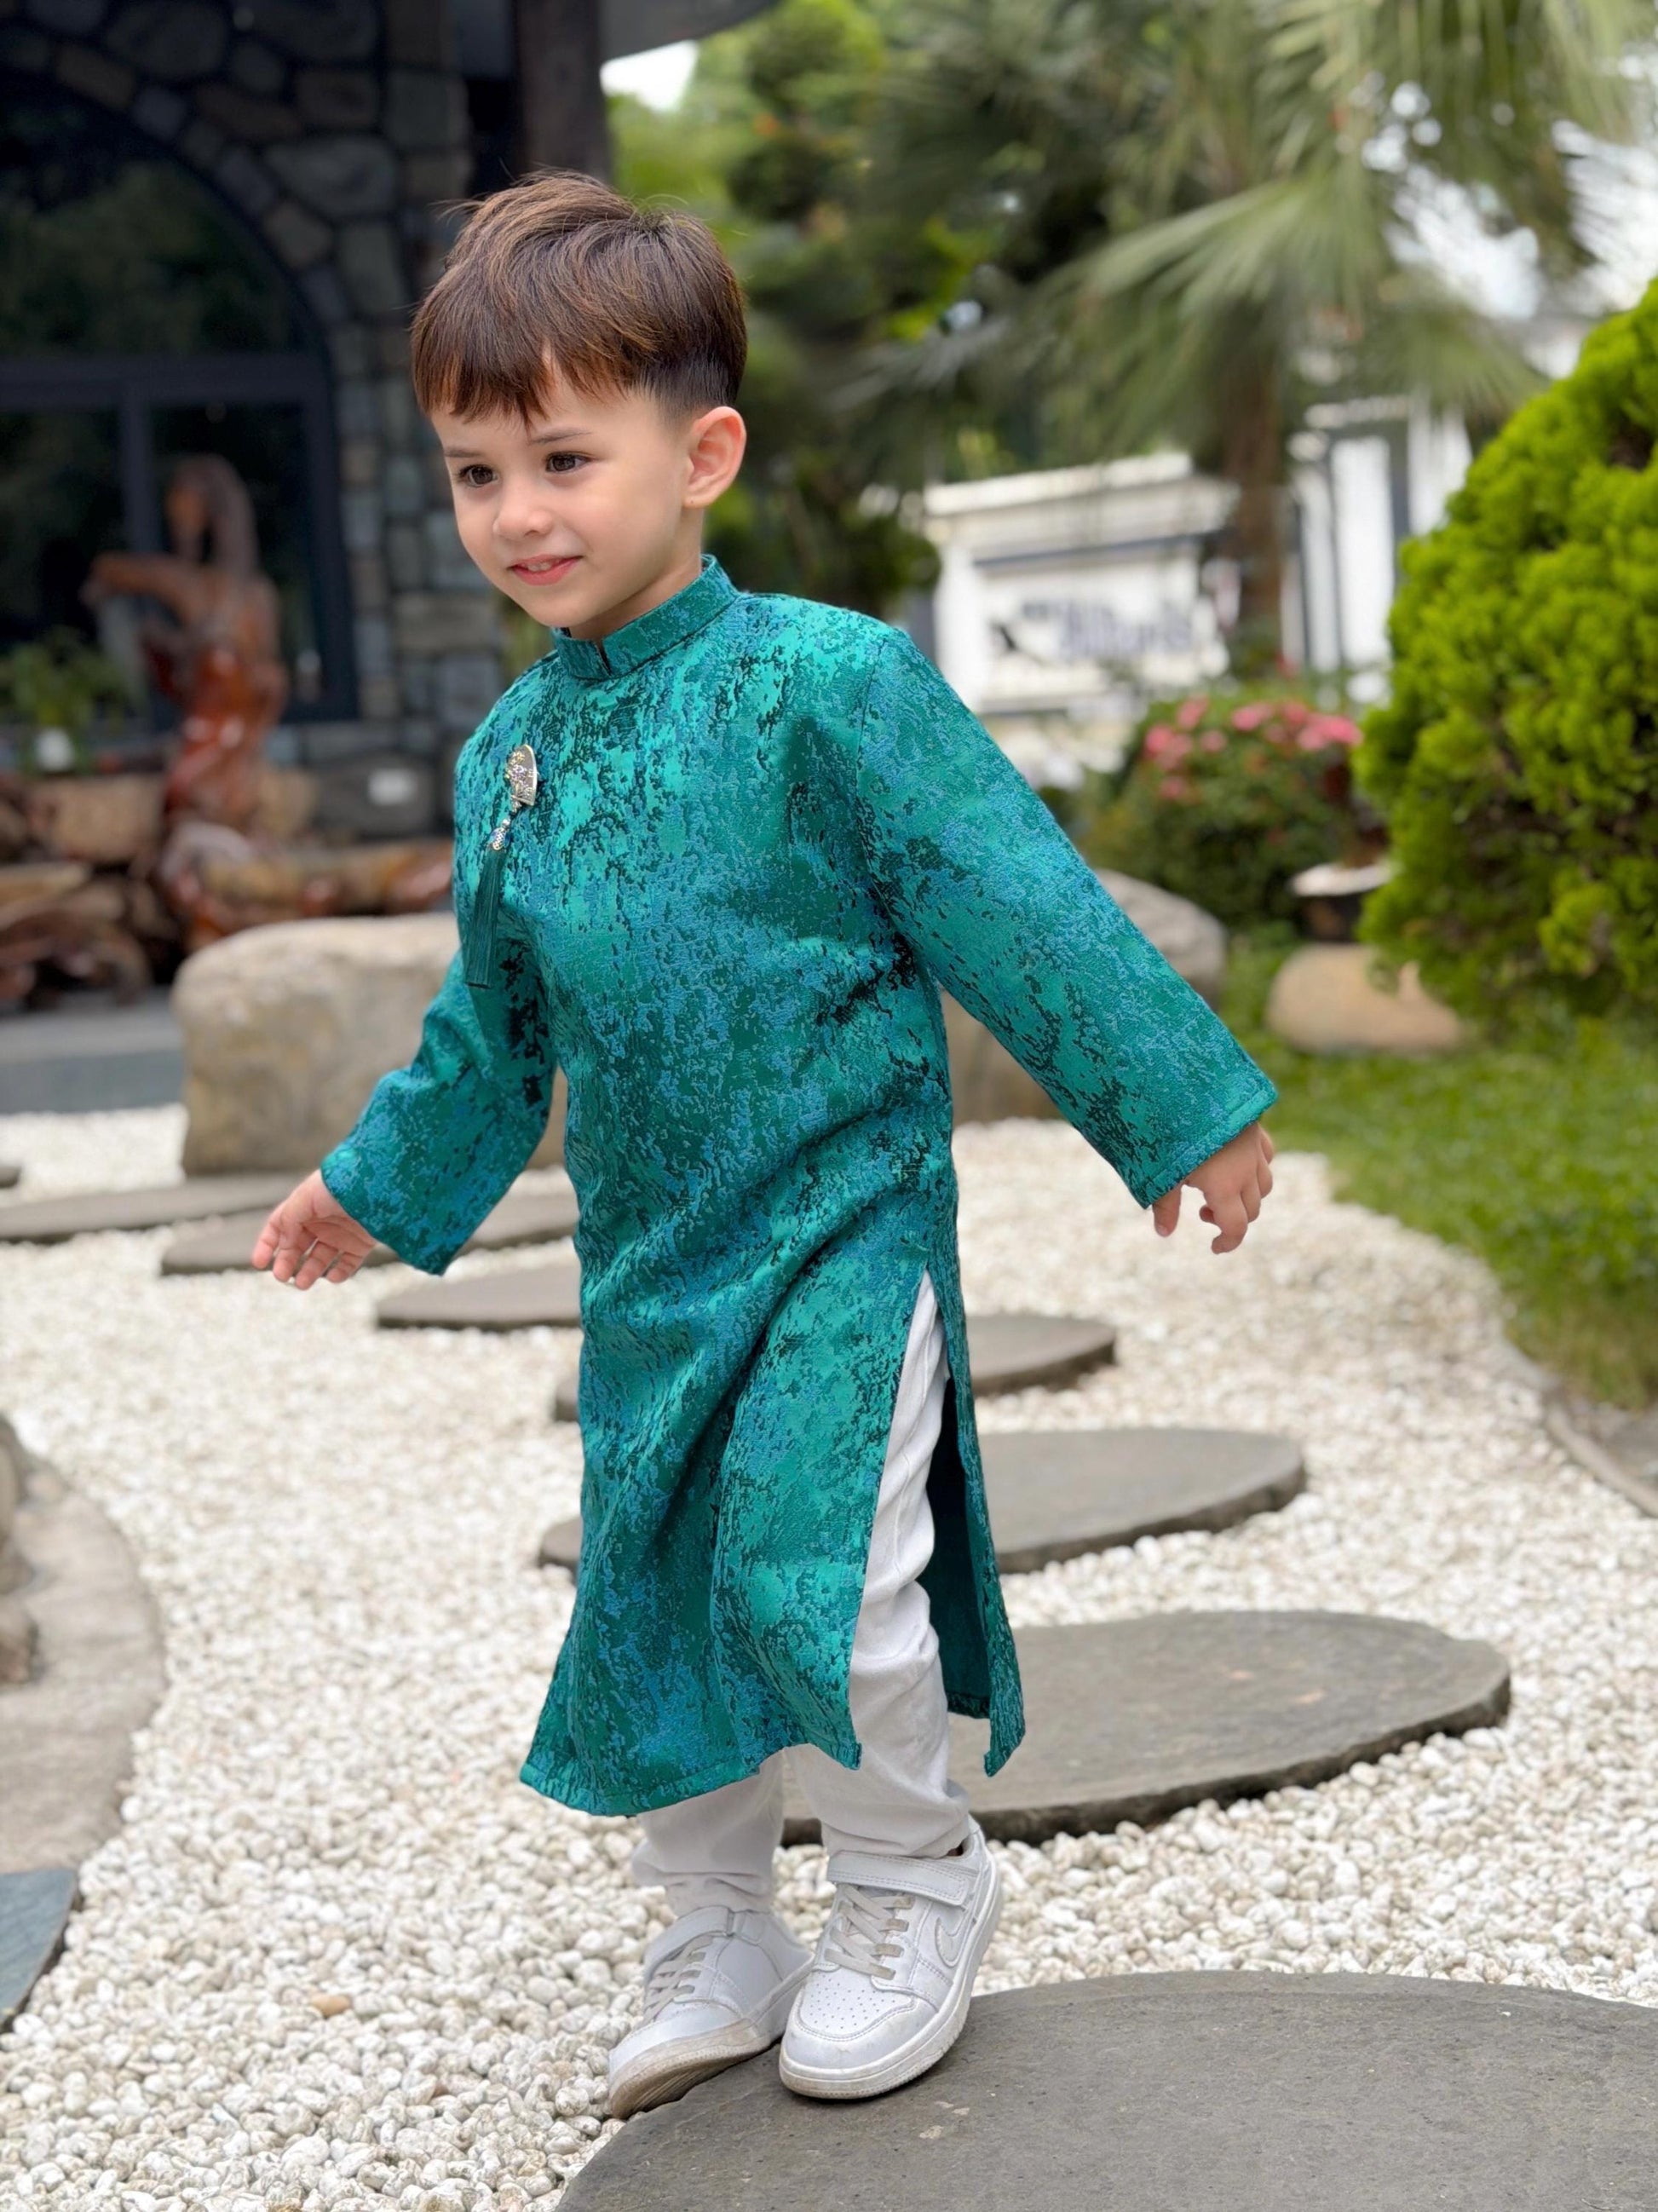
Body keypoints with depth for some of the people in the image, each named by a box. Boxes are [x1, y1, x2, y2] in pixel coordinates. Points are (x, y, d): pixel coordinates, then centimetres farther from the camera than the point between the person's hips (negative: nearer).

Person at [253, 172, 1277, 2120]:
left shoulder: (827, 683, -13)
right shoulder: (509, 755, 6)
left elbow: (1022, 907, -10)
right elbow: (491, 1026, 21)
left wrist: (1178, 1110, -7)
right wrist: (386, 1186, 29)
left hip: (842, 1229, -6)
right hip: (646, 1266, 6)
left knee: (813, 1582, -14)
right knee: (643, 1609, 11)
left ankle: (914, 1875, 15)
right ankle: (721, 1940, 31)